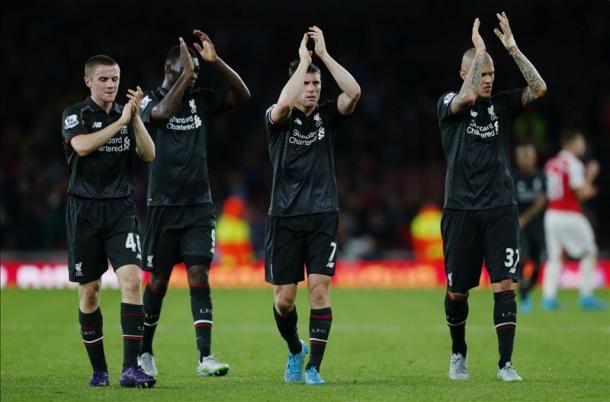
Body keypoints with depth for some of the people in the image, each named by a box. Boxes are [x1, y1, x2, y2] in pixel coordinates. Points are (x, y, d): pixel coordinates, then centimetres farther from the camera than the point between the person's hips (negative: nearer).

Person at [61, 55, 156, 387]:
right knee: (89, 291, 3)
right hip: (85, 211, -2)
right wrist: (120, 121, -16)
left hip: (121, 210, 2)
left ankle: (130, 368, -18)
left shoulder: (126, 114, 10)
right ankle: (99, 369, 16)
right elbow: (82, 146, -19)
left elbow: (149, 155, -1)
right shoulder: (75, 114, 0)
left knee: (131, 279, -16)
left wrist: (136, 118, -12)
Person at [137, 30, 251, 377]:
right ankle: (145, 351, 22)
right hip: (164, 205, -2)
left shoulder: (201, 100, 7)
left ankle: (205, 357, -15)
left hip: (199, 205, 2)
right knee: (159, 280, 5)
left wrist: (216, 61, -12)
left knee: (199, 275, -9)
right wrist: (185, 75, -25)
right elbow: (163, 113, -26)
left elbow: (242, 95, -4)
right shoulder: (150, 101, -3)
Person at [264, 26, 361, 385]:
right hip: (285, 217, -1)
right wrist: (303, 60, -17)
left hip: (323, 216, 1)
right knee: (284, 298, 2)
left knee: (320, 290, -11)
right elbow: (284, 104, -25)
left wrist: (324, 54, -12)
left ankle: (314, 366, -7)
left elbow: (354, 92, -12)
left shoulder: (328, 116, 6)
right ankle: (295, 350, 30)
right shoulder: (278, 118, 0)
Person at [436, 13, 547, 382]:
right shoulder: (449, 104, 1)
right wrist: (478, 50, -19)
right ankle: (459, 354, 30)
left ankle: (506, 363, -9)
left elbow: (539, 89, -7)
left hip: (501, 209, 1)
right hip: (462, 210, -1)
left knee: (505, 285, -11)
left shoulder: (503, 105, 9)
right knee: (457, 292, 6)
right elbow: (468, 96, -22)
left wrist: (512, 48, -13)